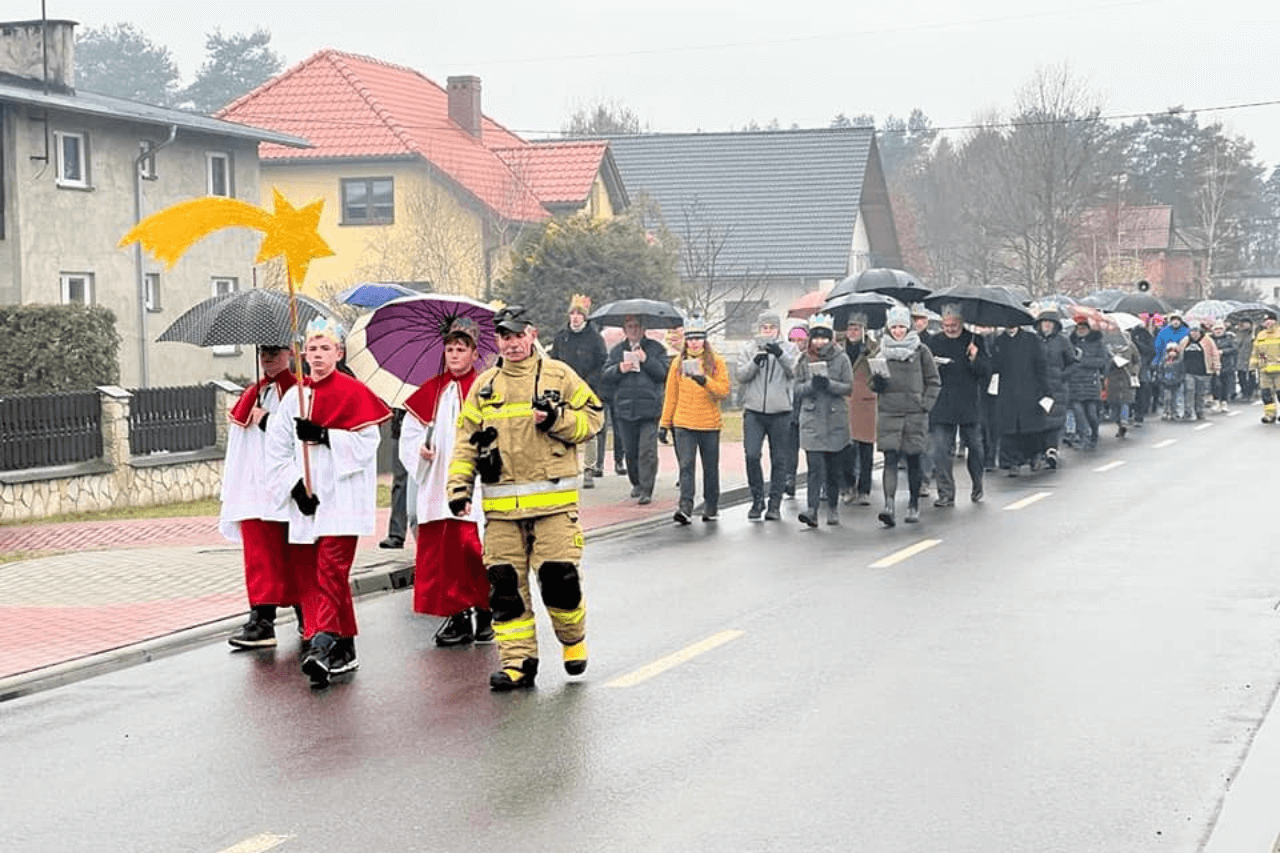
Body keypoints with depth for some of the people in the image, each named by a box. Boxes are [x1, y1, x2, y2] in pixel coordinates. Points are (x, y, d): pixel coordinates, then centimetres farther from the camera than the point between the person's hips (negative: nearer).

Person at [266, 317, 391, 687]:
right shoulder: (294, 397, 13)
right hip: (306, 500, 5)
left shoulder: (354, 392, 0)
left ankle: (323, 642, -21)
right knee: (311, 574, 4)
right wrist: (296, 486, -4)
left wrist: (323, 435, -17)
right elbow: (278, 449, 10)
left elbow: (366, 442, -8)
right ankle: (343, 648, 12)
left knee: (331, 570, -15)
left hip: (342, 497, -5)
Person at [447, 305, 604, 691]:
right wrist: (459, 485, 4)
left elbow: (593, 416, 7)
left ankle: (573, 638, 22)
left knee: (559, 577, -6)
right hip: (501, 506, 3)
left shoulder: (559, 376, 5)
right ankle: (518, 660, 10)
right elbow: (466, 439, 14)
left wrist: (557, 420, -10)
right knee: (505, 582, 1)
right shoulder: (484, 386, 13)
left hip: (553, 499, -3)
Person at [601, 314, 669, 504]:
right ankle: (637, 483, 28)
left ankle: (646, 490, -8)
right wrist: (619, 369, -11)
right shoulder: (617, 351, 15)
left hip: (649, 409, -3)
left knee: (647, 450, -11)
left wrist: (646, 360, -14)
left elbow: (663, 373, -3)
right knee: (630, 451, 10)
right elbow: (606, 375, 8)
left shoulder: (655, 348, 7)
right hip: (624, 408, 3)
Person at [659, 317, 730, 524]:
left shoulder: (716, 362, 2)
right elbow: (671, 396, 11)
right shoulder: (678, 362, 7)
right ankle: (685, 509, -15)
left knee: (710, 467, 9)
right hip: (683, 424, 1)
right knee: (686, 466, -9)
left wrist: (705, 381, -24)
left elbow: (724, 391, -8)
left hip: (709, 424, 0)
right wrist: (664, 424, 10)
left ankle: (711, 507, 22)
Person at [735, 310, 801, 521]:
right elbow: (740, 375, 2)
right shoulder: (748, 349, 12)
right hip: (754, 410, 0)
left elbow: (796, 372, -8)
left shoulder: (789, 348, 9)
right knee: (752, 455, -8)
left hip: (780, 411, 0)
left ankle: (775, 503, 10)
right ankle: (757, 499, 6)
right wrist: (755, 362, -15)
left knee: (779, 459, 3)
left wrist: (780, 355, -23)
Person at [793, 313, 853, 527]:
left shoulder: (841, 358, 2)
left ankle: (833, 508, 22)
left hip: (836, 418, 0)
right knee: (815, 466, -11)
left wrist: (829, 384, -18)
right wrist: (812, 385, -16)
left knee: (834, 467, 8)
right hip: (812, 419, 0)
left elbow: (849, 387, -2)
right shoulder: (804, 360, 6)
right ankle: (812, 509, -17)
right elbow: (797, 389, 4)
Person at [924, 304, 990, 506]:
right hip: (941, 405, 0)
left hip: (970, 405, 0)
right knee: (941, 451, -5)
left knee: (974, 447, 9)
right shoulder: (932, 342, 8)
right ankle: (946, 494, 0)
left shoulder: (976, 341, 5)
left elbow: (987, 372, 3)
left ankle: (977, 487, 30)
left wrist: (975, 359, -16)